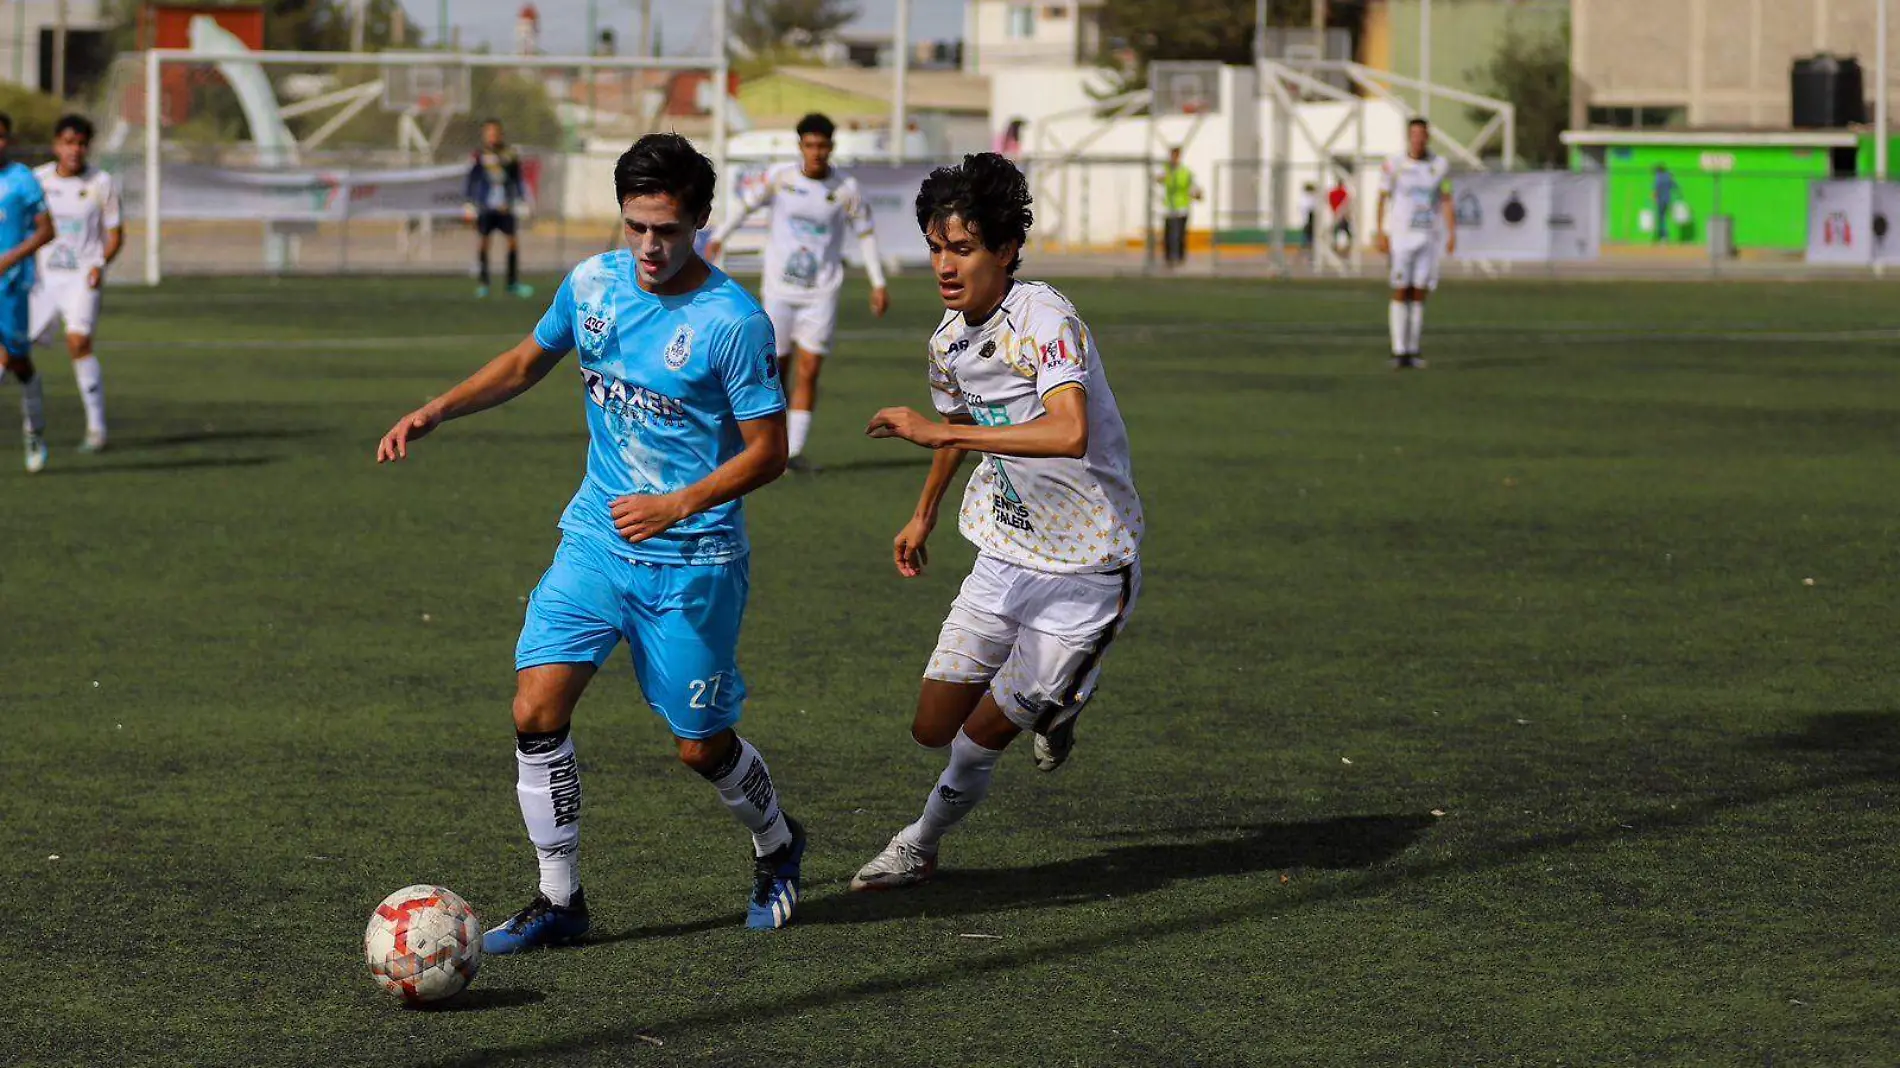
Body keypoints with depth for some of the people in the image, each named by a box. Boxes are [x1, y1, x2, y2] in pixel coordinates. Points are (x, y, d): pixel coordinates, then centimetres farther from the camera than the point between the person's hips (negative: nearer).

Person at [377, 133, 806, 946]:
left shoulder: (733, 321, -15)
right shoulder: (593, 284, 1)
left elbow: (767, 451, -11)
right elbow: (527, 363, 19)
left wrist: (677, 506, -22)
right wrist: (435, 412, 7)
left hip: (692, 559, -4)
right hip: (594, 540, 5)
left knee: (700, 746, 5)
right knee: (536, 710, -10)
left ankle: (777, 847, 37)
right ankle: (559, 900, 4)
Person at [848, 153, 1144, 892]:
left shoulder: (1045, 319, -24)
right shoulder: (947, 343, 1)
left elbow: (1070, 433, -41)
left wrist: (944, 433, -39)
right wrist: (923, 515, 36)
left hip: (1089, 569, -7)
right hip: (1005, 558, 7)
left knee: (982, 734, -1)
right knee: (933, 728, 5)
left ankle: (924, 840, 28)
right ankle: (1047, 704, 35)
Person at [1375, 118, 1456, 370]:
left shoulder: (1440, 166, 3)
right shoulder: (1394, 166, -2)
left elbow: (1446, 202, 4)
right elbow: (1383, 199, 2)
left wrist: (1452, 234, -5)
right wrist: (1381, 233, -5)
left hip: (1429, 236, 2)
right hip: (1401, 236, -2)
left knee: (1419, 294, 3)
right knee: (1400, 293, -5)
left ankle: (1413, 350, 9)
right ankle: (1399, 351, -3)